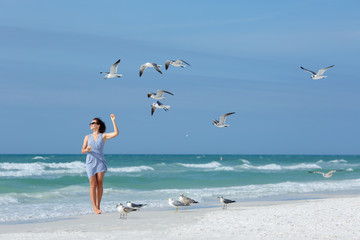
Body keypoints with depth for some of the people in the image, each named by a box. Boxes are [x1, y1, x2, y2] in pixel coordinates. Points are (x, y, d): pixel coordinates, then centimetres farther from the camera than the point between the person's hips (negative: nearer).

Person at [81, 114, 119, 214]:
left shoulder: (103, 136, 5)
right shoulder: (88, 137, 10)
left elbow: (116, 133, -8)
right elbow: (82, 151, 8)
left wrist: (113, 121, -10)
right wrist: (87, 150, -15)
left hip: (100, 162, 0)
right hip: (90, 163, 1)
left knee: (99, 184, -7)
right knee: (93, 184, -8)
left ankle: (98, 205, 1)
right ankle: (94, 207, -8)